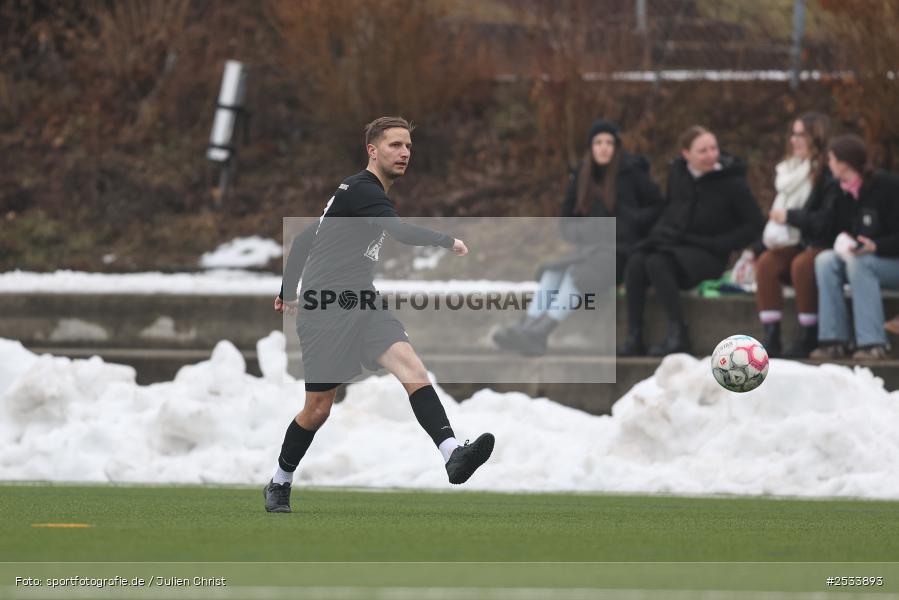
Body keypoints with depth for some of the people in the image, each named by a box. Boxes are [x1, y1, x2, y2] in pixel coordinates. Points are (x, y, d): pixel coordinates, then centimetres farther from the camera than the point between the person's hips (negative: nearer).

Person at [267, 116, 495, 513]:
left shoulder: (365, 193, 19)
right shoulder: (361, 189, -11)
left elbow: (304, 239, 27)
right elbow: (401, 232, -28)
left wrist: (289, 291, 36)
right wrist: (449, 242, -17)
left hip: (361, 307, 8)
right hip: (326, 311, -8)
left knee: (411, 366, -18)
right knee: (319, 408, 1)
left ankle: (452, 456, -37)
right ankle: (279, 484, 25)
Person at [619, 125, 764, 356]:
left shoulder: (731, 182, -5)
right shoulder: (677, 172, 8)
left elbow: (754, 225, -3)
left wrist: (718, 244, -11)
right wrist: (659, 232, 7)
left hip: (707, 255, -5)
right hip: (671, 242, 5)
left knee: (656, 263, -33)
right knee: (635, 263, -27)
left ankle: (678, 335, -30)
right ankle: (634, 337, -30)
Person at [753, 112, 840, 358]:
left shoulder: (829, 176, -9)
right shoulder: (789, 170, 15)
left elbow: (826, 220, -18)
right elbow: (777, 213, 17)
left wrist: (789, 217, -14)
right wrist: (761, 245, 5)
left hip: (821, 245, -6)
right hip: (794, 244, 6)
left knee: (801, 264, -35)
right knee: (766, 263, -22)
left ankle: (807, 338, -26)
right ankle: (771, 337, -28)